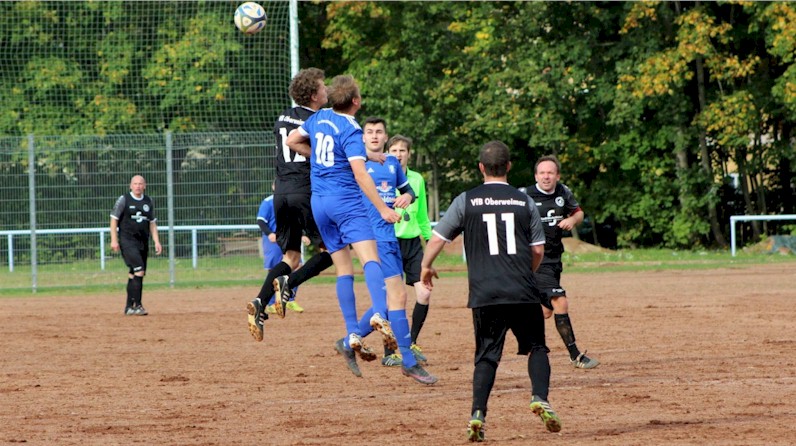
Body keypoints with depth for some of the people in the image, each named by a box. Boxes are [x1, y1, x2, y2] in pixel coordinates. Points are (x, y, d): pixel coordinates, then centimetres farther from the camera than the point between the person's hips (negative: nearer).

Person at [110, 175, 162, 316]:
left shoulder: (148, 202, 12)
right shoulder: (124, 200, -3)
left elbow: (152, 223, 18)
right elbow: (114, 219, -2)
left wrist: (156, 241, 9)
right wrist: (114, 240, -11)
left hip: (143, 241, 6)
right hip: (127, 240, -6)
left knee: (134, 274, 8)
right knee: (139, 270, -19)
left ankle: (129, 307, 14)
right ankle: (137, 305, -19)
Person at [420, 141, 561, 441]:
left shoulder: (466, 201, 3)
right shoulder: (524, 202, 7)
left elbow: (437, 238, 5)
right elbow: (538, 250, 8)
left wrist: (426, 266, 24)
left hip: (484, 293, 0)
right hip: (523, 293, 0)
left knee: (487, 355, 6)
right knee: (536, 346, 14)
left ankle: (478, 414, -7)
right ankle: (540, 398, -7)